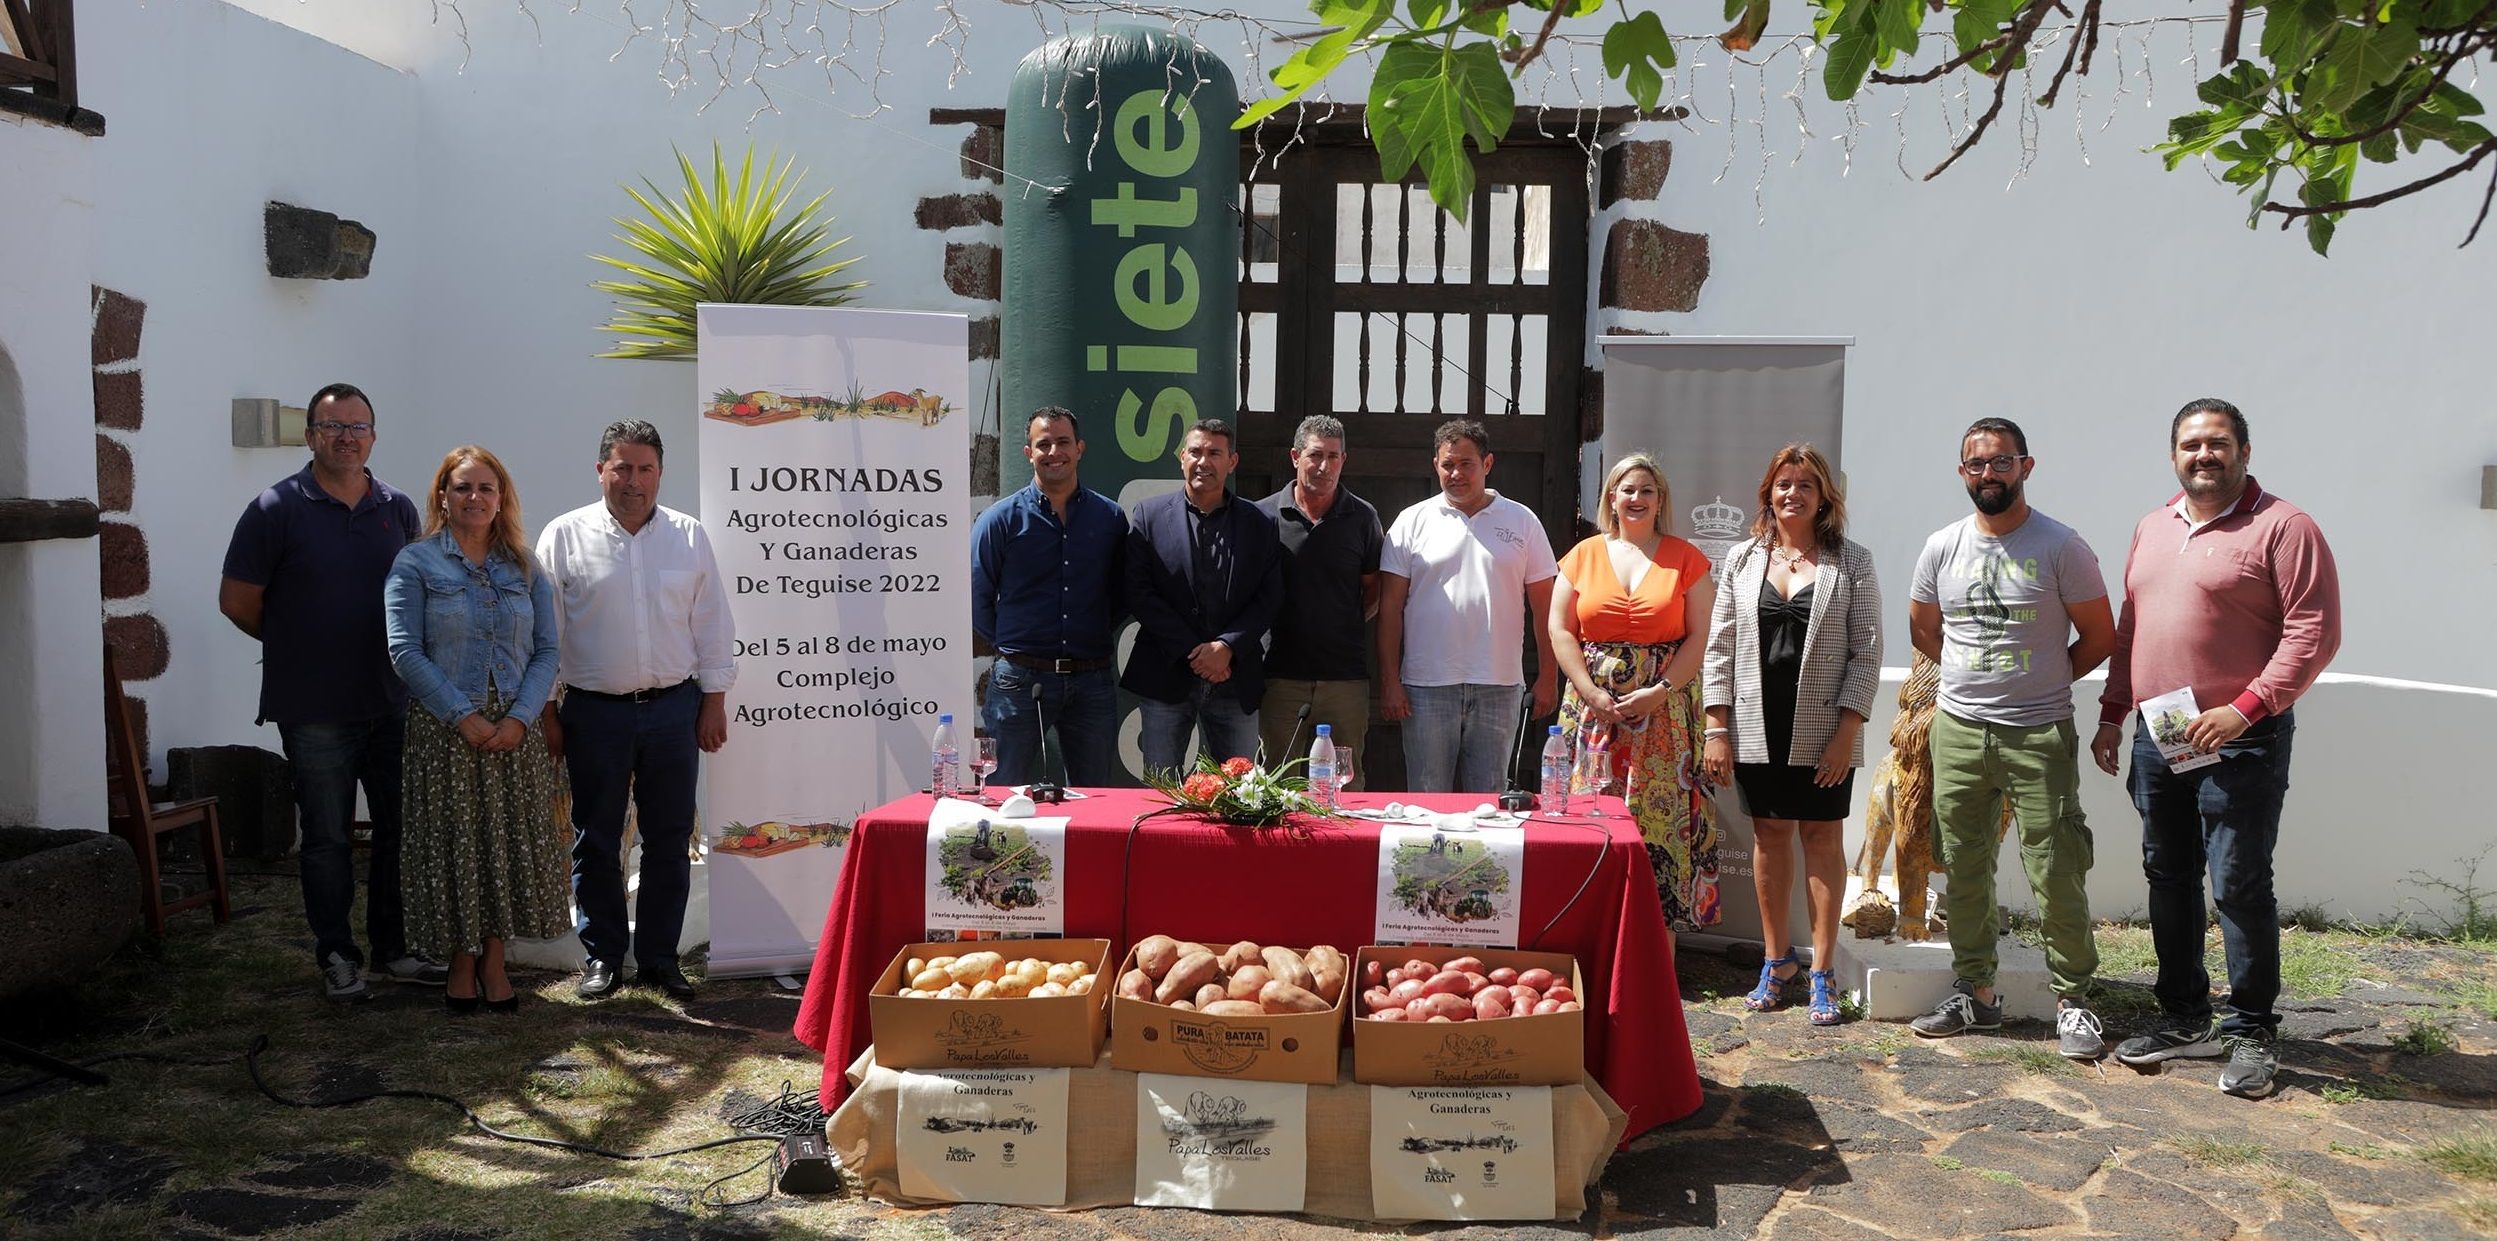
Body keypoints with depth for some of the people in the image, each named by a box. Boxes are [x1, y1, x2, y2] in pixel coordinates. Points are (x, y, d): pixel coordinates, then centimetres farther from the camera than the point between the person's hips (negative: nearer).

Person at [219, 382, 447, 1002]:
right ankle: (337, 957, 16)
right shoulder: (277, 508, -4)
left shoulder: (398, 508, 7)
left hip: (393, 701, 4)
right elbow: (237, 601, -1)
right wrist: (300, 649, 7)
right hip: (314, 710, -4)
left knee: (401, 828, 9)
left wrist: (403, 657, 9)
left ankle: (395, 948, 22)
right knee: (328, 839, 4)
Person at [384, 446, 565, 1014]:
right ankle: (461, 963, 17)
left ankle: (494, 962, 17)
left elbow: (546, 650, 4)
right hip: (444, 730, -3)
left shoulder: (525, 569, 9)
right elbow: (405, 651, -8)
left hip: (515, 729, 3)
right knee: (453, 844, 3)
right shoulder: (416, 563, -1)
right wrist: (464, 717, -15)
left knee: (512, 842, 4)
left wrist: (519, 718, -11)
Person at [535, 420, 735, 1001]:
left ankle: (660, 956, 18)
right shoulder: (564, 537, 0)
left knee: (670, 839, 7)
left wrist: (714, 701, 5)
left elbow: (712, 626, 9)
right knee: (595, 842, 6)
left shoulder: (689, 536, 6)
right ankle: (602, 957, 19)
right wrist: (546, 711, -1)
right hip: (594, 712, -2)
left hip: (673, 708, 2)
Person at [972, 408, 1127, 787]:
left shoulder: (1110, 518, 9)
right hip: (1020, 681, -2)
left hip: (1091, 683, 2)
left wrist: (1097, 640, 7)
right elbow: (976, 599, 4)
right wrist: (1010, 646, 1)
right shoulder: (1001, 519, 1)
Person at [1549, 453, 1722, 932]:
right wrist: (1592, 694, -6)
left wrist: (1660, 691, -10)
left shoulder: (1686, 559, 6)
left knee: (1661, 818, -3)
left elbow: (1700, 635, 1)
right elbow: (1561, 631, 5)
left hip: (1664, 710, -1)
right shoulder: (1584, 555, 9)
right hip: (1594, 708, 1)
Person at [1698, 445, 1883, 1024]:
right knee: (1770, 835, 9)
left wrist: (1846, 731, -11)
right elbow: (1720, 646, 6)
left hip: (1825, 731, -2)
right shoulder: (1743, 559, 7)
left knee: (1822, 838, 3)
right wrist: (1717, 729, 0)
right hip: (1758, 728, 2)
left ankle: (1822, 972, 12)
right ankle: (1776, 960, 22)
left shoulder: (1852, 562, 0)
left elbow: (1866, 652, -3)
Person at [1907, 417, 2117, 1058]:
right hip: (1957, 733, 4)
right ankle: (1973, 991, 23)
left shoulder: (2061, 547, -5)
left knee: (2056, 874, -3)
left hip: (2039, 735, -4)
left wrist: (2043, 683, 5)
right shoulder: (1942, 547, 6)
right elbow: (1922, 629, 20)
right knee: (1962, 870, 11)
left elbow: (2099, 636, 2)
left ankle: (2073, 1000, 10)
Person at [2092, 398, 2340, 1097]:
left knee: (2240, 886, -2)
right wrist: (2112, 713, 16)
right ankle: (2184, 1019, 24)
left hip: (2240, 741, -7)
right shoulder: (2153, 529, 14)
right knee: (2168, 880, 12)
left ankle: (2252, 1032, 12)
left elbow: (2316, 632, -14)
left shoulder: (2282, 528, -8)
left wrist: (2245, 709, -19)